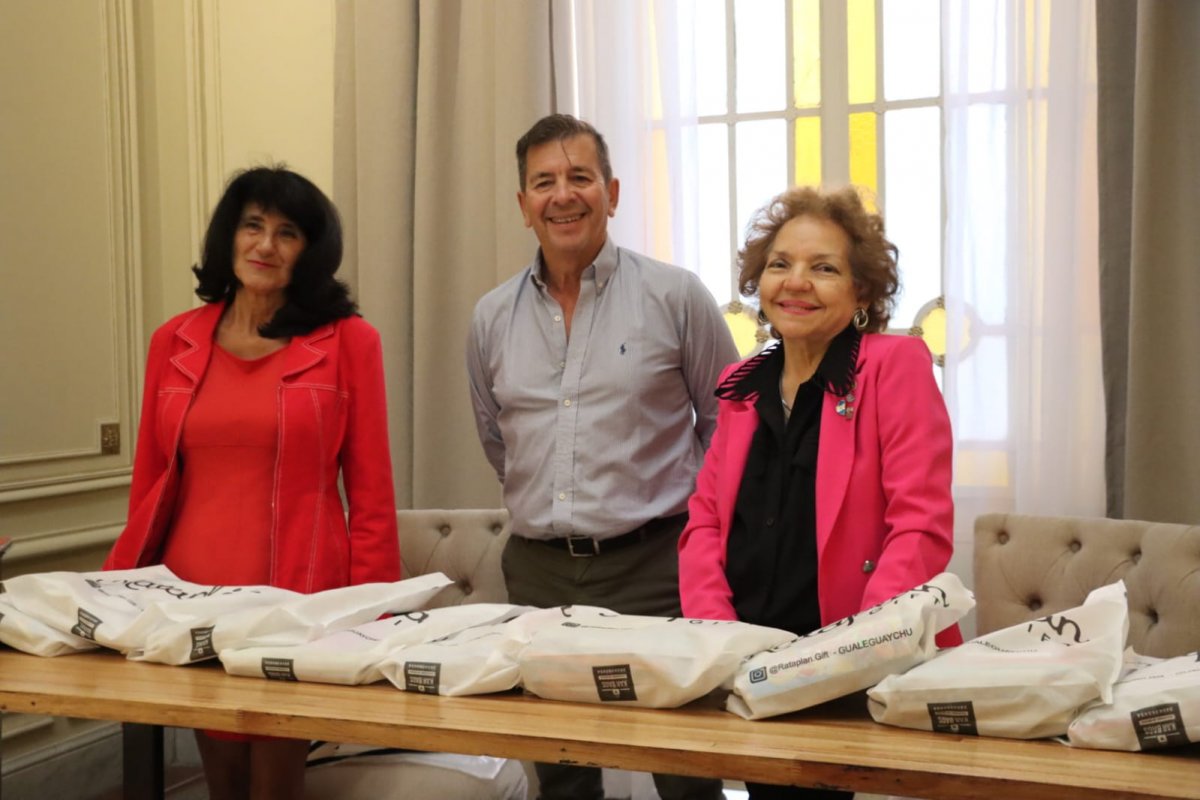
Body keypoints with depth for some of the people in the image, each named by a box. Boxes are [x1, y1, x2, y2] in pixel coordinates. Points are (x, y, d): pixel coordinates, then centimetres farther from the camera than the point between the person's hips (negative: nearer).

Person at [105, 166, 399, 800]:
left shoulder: (347, 342, -2)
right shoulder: (175, 342, 8)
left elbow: (371, 494, -2)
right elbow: (150, 486, 13)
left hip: (298, 594, -3)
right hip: (191, 586, 4)